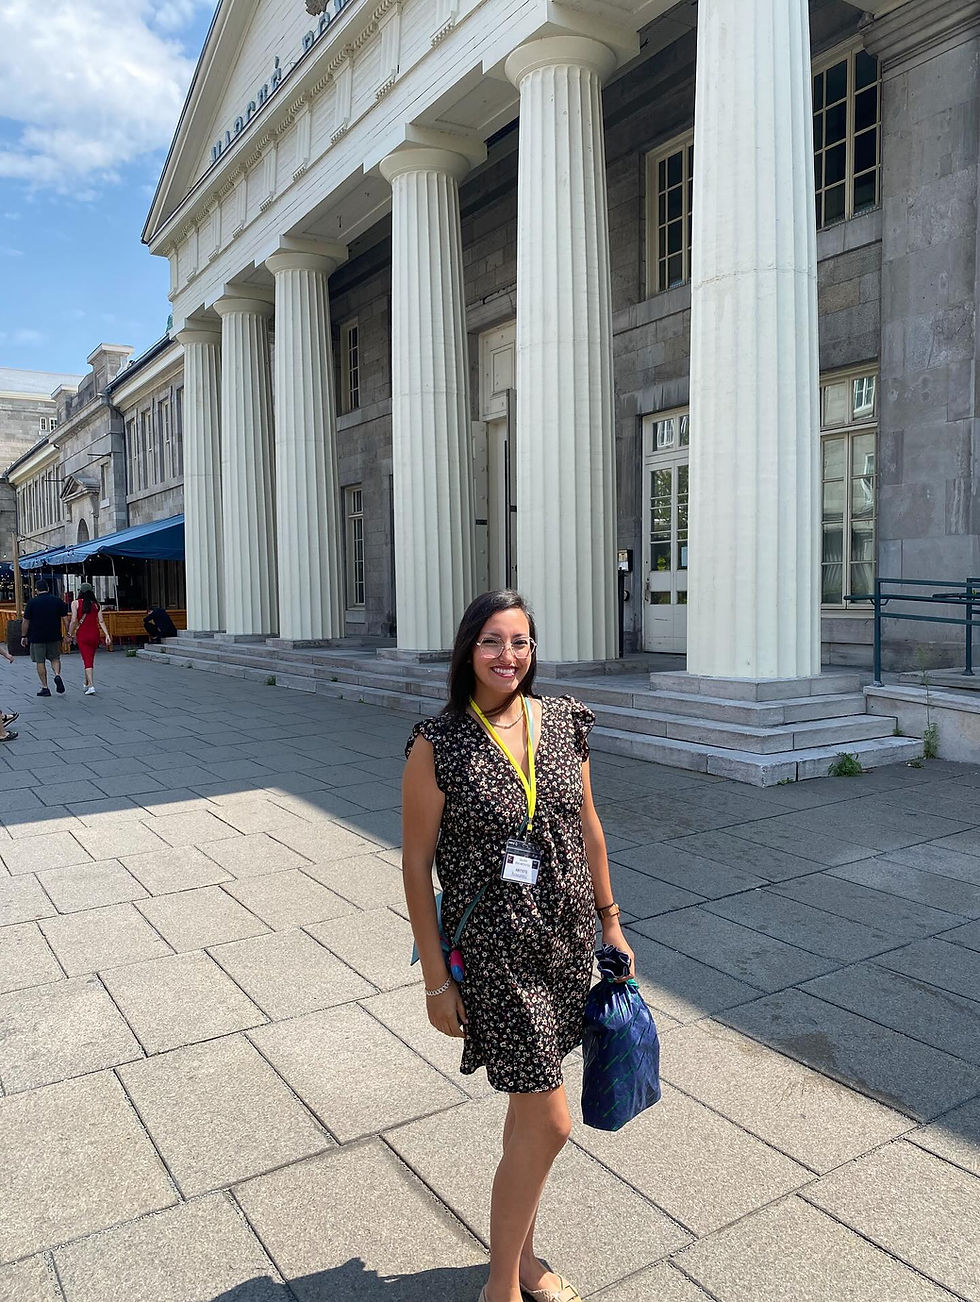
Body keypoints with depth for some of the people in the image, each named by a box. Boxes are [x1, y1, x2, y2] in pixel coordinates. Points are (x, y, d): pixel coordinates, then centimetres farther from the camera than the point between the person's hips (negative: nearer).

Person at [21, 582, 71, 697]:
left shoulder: (32, 602, -3)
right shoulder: (57, 600, 1)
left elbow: (26, 621, -2)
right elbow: (65, 617, 2)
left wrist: (23, 636, 6)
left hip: (37, 637, -2)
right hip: (54, 637, 2)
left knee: (40, 662, 4)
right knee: (55, 658, 16)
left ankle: (45, 688, 4)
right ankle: (57, 675, -12)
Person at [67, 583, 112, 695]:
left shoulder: (75, 603, -3)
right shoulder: (96, 604, 4)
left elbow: (74, 621, -9)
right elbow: (101, 621, -1)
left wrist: (70, 634, 1)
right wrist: (107, 635, -2)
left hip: (82, 635, -3)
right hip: (94, 634, 3)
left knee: (87, 661, -2)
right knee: (91, 660, 16)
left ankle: (91, 686, -14)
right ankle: (87, 684, 31)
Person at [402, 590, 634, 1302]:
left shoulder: (564, 721, 0)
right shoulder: (437, 744, -13)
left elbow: (588, 825, 10)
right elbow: (416, 863, -9)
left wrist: (610, 920, 13)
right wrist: (437, 979, -7)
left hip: (567, 937, 5)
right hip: (492, 949, -5)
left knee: (531, 1106, 19)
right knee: (549, 1121, 0)